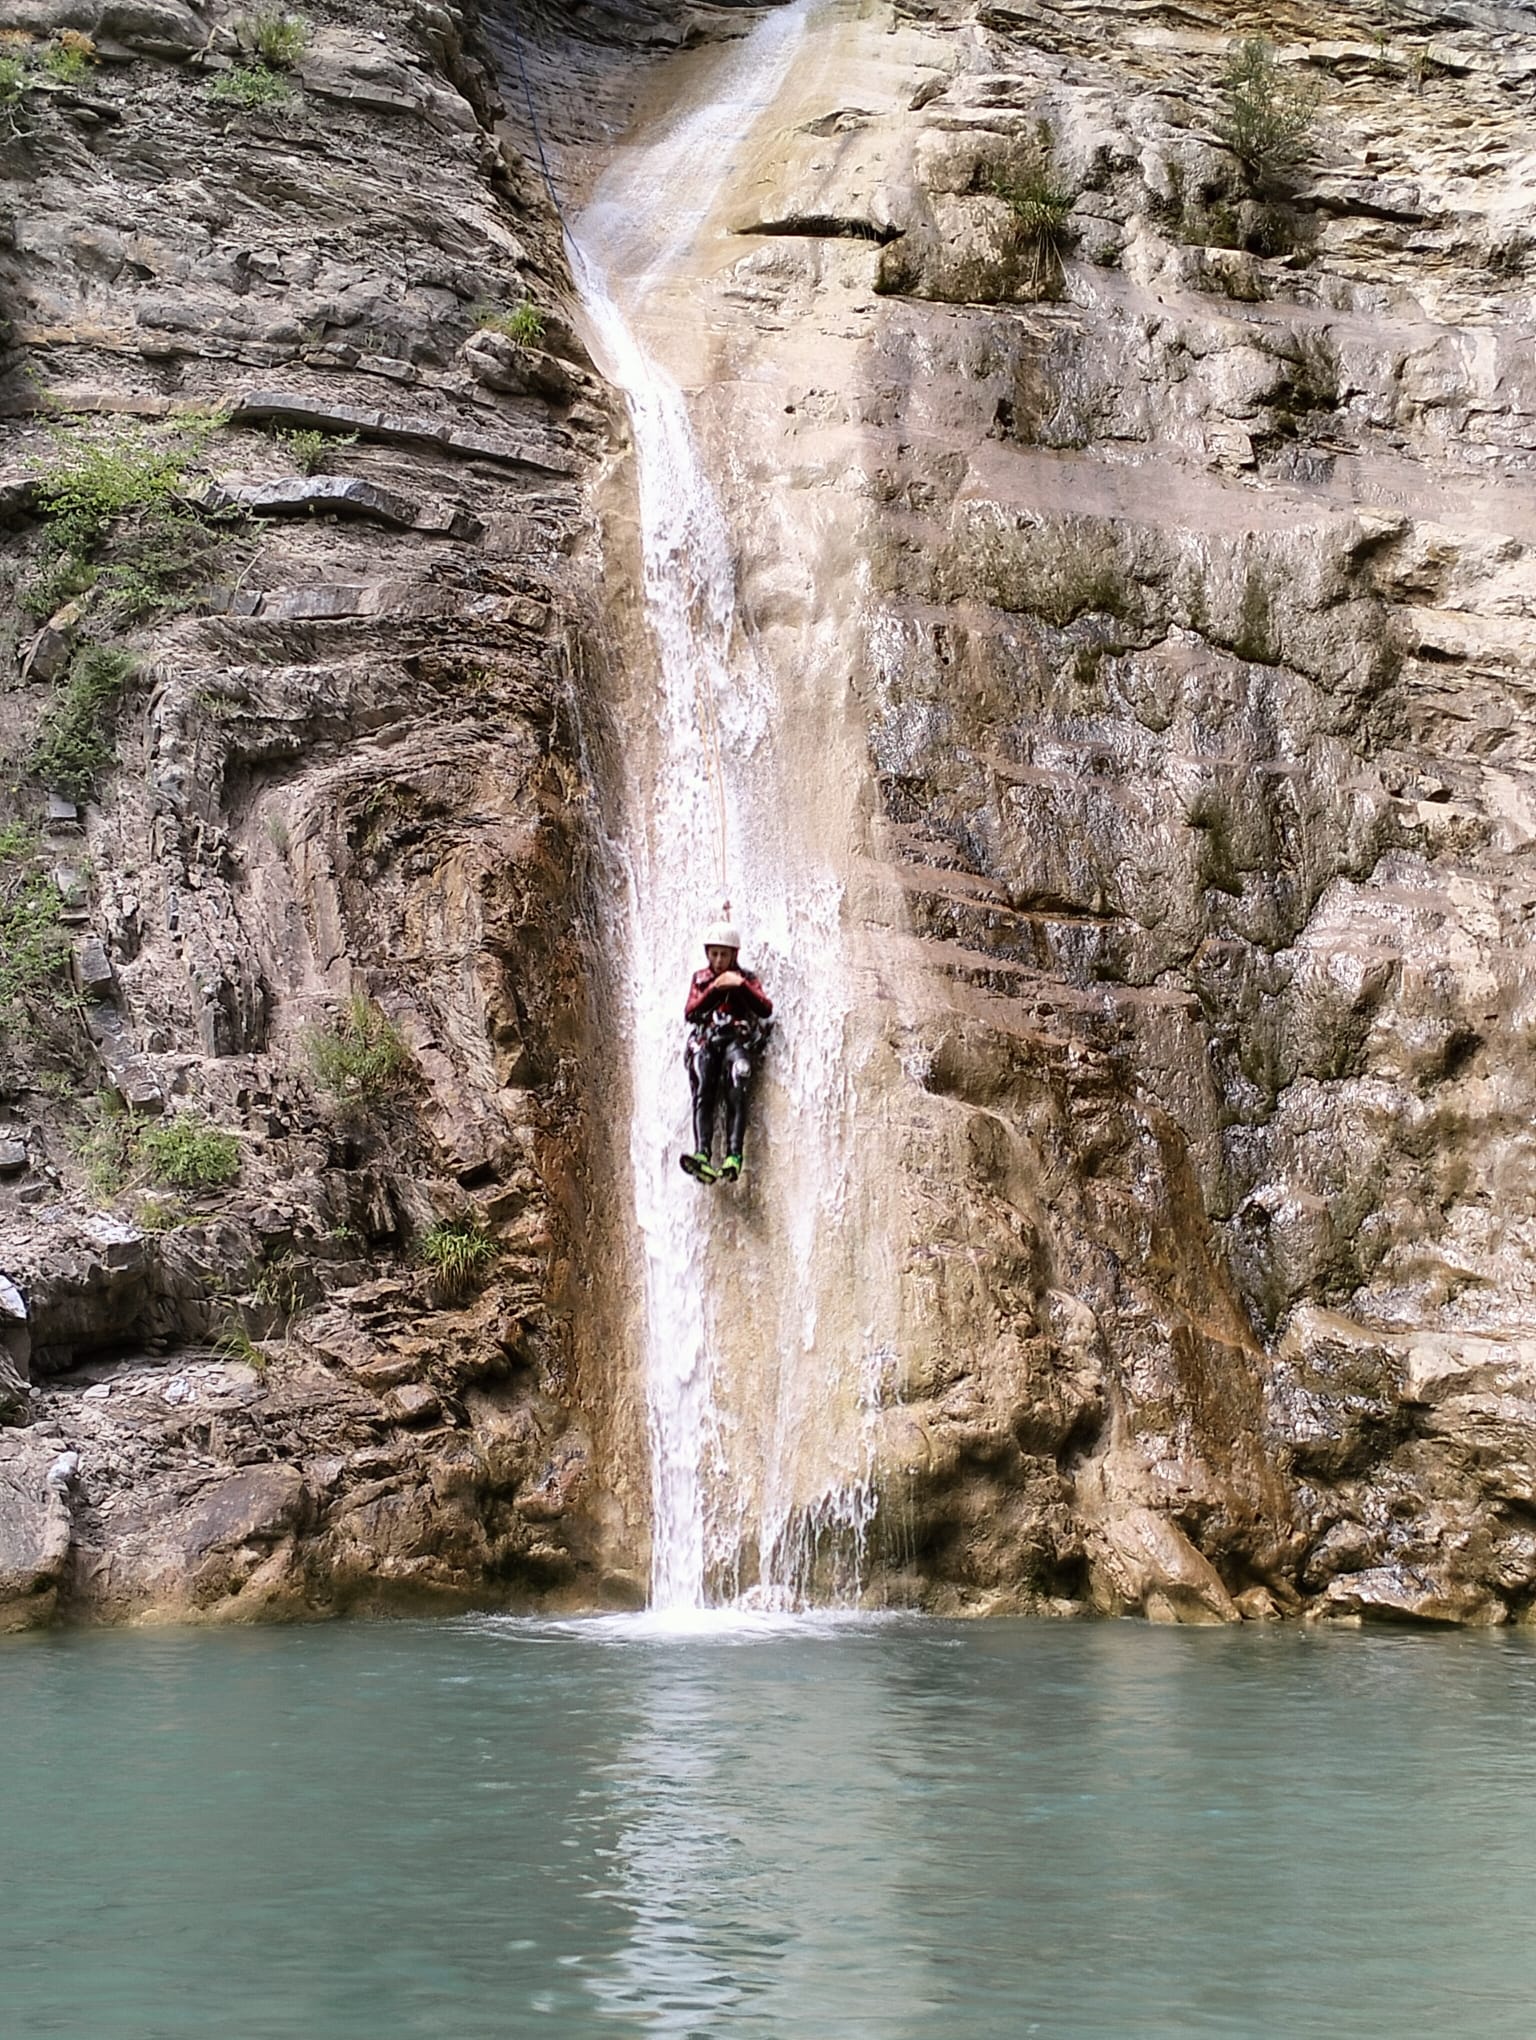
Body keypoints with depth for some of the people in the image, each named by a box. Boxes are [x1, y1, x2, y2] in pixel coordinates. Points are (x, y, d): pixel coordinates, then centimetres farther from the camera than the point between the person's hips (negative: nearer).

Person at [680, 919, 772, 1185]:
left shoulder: (746, 978, 17)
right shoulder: (700, 978, 22)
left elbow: (766, 1010, 2)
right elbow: (690, 1012, 7)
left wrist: (741, 986, -9)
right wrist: (713, 990, -5)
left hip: (738, 1039, -1)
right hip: (705, 1041, 1)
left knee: (736, 1095, -24)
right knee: (702, 1095, -22)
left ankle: (734, 1156, -38)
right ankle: (702, 1155, -39)